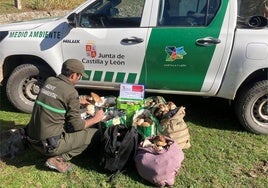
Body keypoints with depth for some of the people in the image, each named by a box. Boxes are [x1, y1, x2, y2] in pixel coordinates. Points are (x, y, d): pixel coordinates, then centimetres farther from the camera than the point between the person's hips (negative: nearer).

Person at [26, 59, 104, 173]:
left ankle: (55, 155, 12)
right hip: (50, 145, -8)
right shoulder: (71, 92, -16)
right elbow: (77, 125, -9)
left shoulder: (49, 81, 5)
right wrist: (95, 119, 7)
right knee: (95, 133, -3)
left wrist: (78, 102, 32)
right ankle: (59, 159, -5)